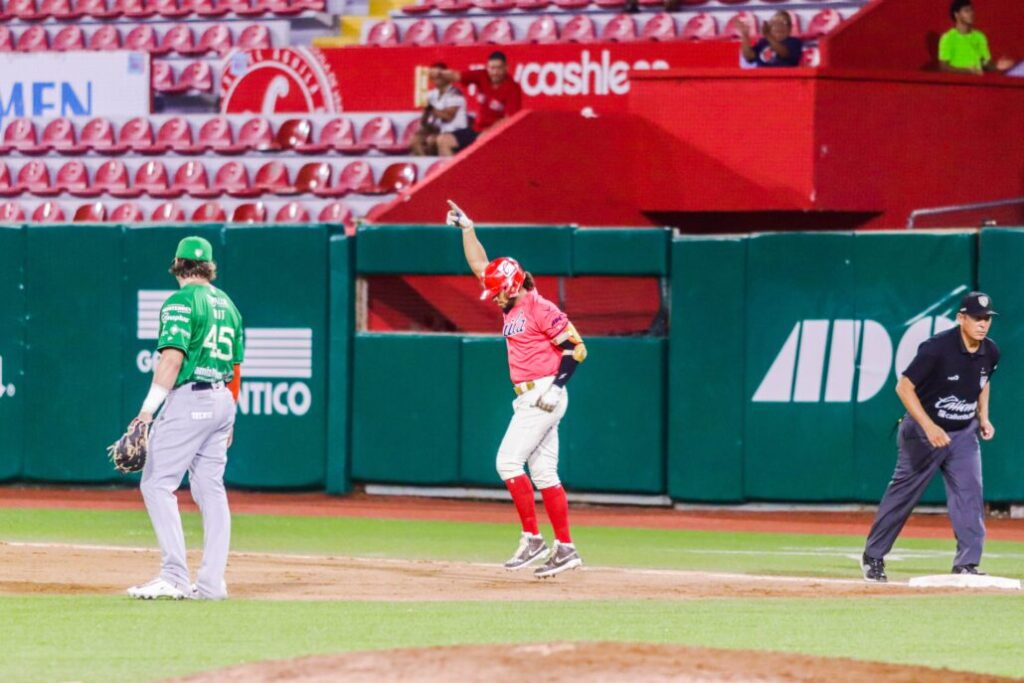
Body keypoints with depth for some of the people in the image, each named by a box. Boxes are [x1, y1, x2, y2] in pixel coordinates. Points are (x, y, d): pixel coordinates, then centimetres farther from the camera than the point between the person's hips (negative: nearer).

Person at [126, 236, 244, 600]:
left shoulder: (181, 302, -8)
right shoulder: (227, 304, 16)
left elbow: (172, 357, -18)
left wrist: (149, 408, -21)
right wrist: (229, 418, 25)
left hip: (188, 401, -8)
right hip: (222, 401, 8)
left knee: (157, 484, -7)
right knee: (210, 489, 8)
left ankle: (174, 576, -15)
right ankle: (211, 582, 5)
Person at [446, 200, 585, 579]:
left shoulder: (540, 309, -12)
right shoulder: (512, 305, 14)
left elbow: (576, 347, -15)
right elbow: (480, 266, 20)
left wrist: (557, 385, -22)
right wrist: (466, 228, 15)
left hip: (543, 396, -9)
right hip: (528, 400, 9)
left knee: (508, 461, -13)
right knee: (543, 472, 7)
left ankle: (532, 538, -11)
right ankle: (565, 548, 6)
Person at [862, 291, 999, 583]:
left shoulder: (989, 352, -3)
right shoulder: (938, 348, -24)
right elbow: (904, 387, -21)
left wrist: (983, 416, 4)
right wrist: (929, 427, -29)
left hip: (964, 433, 5)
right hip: (923, 429, -5)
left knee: (970, 495, -8)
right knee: (903, 493, 5)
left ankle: (967, 565, -6)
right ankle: (873, 556, 20)